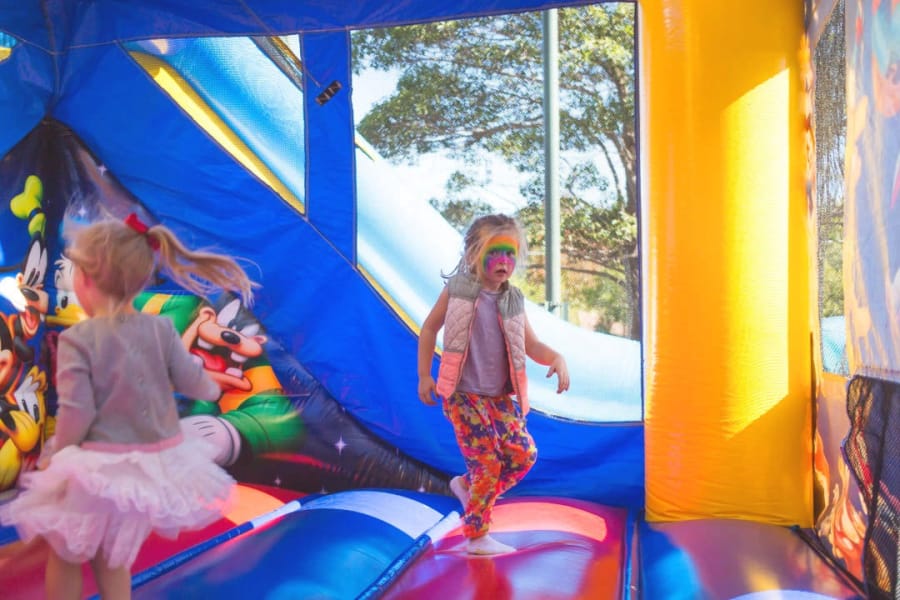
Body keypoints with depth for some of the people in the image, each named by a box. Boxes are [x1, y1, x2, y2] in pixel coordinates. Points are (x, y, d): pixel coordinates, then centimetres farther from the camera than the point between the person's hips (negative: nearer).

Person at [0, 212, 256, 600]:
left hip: (98, 467, -4)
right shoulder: (161, 329, -7)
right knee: (112, 557, 23)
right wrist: (212, 389, 21)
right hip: (157, 461, 5)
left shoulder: (77, 339, -18)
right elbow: (193, 384, -2)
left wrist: (57, 456, 0)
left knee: (64, 556, 20)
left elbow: (76, 413, -18)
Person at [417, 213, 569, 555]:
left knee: (523, 455, 0)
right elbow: (429, 328, 4)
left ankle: (467, 485, 23)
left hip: (500, 395, 5)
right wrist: (424, 376, 1)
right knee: (488, 461, -6)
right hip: (463, 393, -5)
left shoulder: (513, 300, 4)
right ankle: (477, 537, 12)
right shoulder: (458, 290, -6)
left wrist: (556, 358, -16)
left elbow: (530, 345, 6)